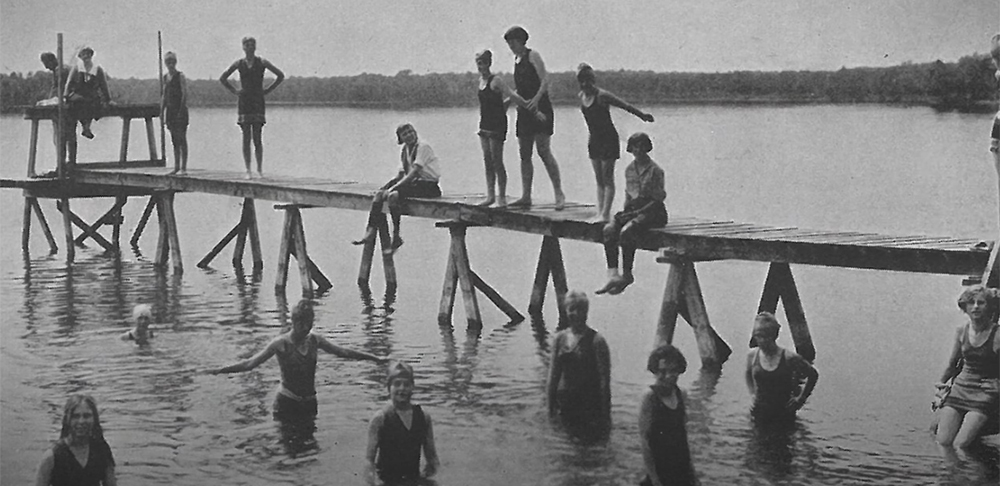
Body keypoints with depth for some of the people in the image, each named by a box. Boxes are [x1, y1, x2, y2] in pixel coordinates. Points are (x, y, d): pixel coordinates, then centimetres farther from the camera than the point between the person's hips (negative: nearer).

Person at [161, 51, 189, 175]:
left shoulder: (180, 76, -6)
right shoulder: (165, 77, 13)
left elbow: (185, 94, -12)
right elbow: (164, 96, 18)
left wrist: (181, 111, -18)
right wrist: (162, 111, 12)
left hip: (180, 109, -6)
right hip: (170, 110, 6)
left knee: (181, 139, -6)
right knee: (174, 140, 9)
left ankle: (183, 167, -6)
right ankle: (176, 166, 13)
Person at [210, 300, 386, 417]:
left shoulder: (315, 340, 1)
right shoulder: (281, 344, -12)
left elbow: (343, 352, 11)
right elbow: (251, 363, -16)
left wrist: (375, 358, 16)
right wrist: (221, 370, -28)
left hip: (309, 402, 4)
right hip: (287, 403, -4)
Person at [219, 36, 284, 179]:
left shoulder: (262, 62, 2)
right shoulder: (239, 64, 7)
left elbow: (280, 76, 8)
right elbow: (222, 78, 17)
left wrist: (268, 90, 3)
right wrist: (234, 91, 8)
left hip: (258, 102, -2)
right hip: (244, 102, 2)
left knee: (257, 138, -7)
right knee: (246, 138, 0)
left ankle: (260, 169, -1)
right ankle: (248, 170, 2)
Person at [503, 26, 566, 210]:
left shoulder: (533, 56, -5)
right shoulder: (516, 59, 18)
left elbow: (545, 80, -15)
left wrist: (536, 99, -27)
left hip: (539, 109, -8)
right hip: (524, 111, 8)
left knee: (544, 152, -13)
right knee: (524, 155, 5)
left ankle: (559, 194, -11)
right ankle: (525, 196, 7)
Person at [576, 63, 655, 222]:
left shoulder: (602, 95, -15)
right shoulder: (581, 96, 4)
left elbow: (625, 106, -14)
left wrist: (642, 115, -18)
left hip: (608, 139, -7)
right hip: (594, 140, 7)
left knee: (607, 179, -4)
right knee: (599, 180, 7)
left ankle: (606, 214, -5)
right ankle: (600, 212, 9)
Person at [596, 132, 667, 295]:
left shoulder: (655, 170, -6)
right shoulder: (629, 169, 14)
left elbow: (658, 199, -8)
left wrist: (638, 212, -15)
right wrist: (625, 211, 4)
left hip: (652, 211, -6)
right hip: (633, 209, 6)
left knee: (626, 231, -32)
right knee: (608, 229, -21)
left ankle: (627, 275, -21)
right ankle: (612, 274, -28)